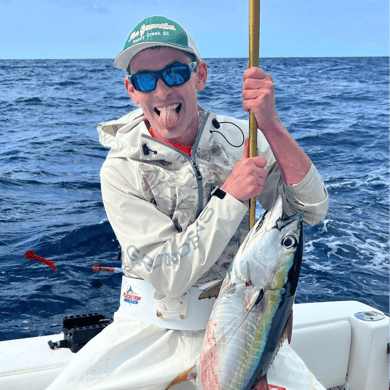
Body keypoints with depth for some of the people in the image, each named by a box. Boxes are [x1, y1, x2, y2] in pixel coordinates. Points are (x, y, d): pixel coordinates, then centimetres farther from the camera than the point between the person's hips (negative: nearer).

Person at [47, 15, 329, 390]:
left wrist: (271, 125, -25)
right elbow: (167, 276, -18)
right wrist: (231, 196, -24)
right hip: (152, 326, 0)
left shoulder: (239, 138, -6)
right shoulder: (122, 170, -12)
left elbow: (311, 210, -14)